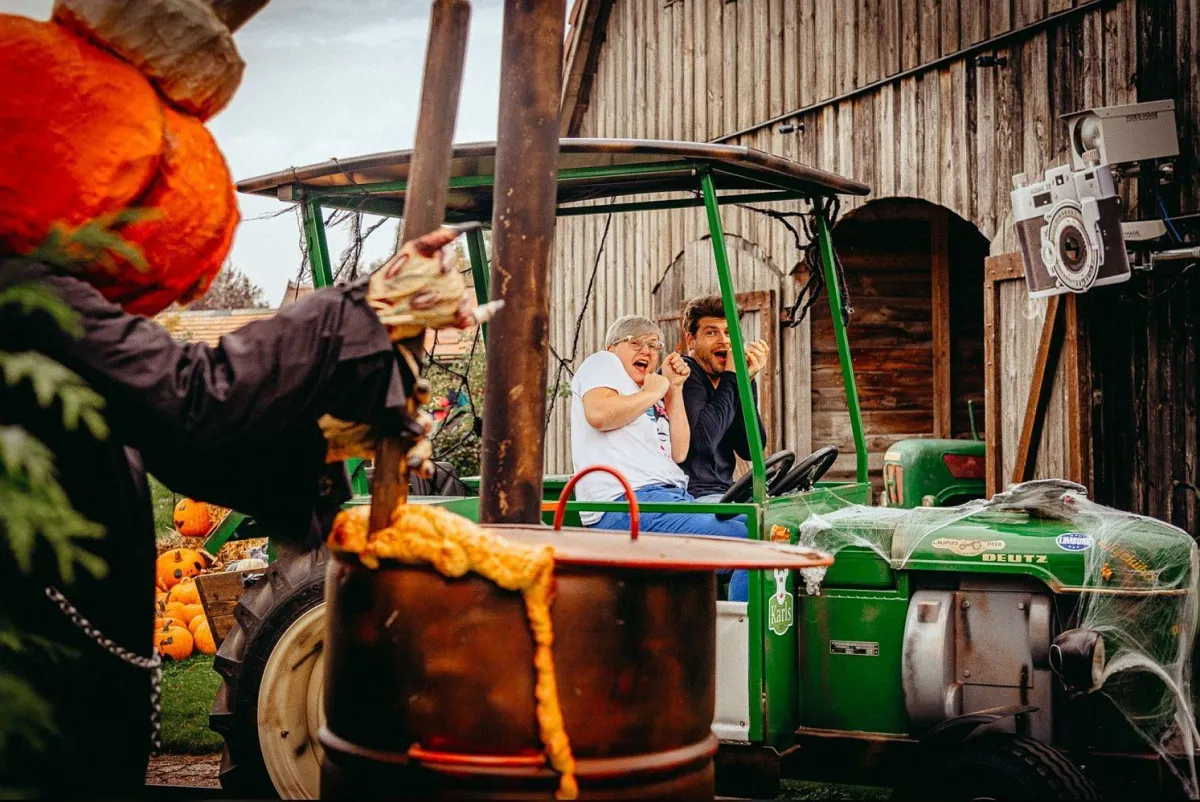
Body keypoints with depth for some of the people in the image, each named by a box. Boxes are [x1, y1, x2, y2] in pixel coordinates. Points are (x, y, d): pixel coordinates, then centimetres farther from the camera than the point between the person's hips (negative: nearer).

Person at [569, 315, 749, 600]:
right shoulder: (603, 362, 8)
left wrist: (675, 388, 17)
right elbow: (598, 413, -15)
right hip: (628, 502, -9)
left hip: (672, 498, 10)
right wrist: (654, 392, -1)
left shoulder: (649, 398, 31)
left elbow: (678, 452, 18)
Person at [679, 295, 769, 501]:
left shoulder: (724, 381, 15)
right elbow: (702, 440, -22)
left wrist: (747, 382, -3)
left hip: (725, 492, 8)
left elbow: (751, 449, 4)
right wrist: (731, 377, -13)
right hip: (693, 497, -8)